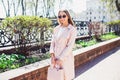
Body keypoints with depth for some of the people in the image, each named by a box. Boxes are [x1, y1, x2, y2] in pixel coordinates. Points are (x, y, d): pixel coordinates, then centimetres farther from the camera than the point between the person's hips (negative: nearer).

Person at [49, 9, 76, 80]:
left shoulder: (72, 29, -9)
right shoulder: (56, 29, 6)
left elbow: (70, 46, -14)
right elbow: (53, 42, 5)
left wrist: (61, 59, -15)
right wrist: (52, 55, -8)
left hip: (65, 58, -5)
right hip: (55, 57, 5)